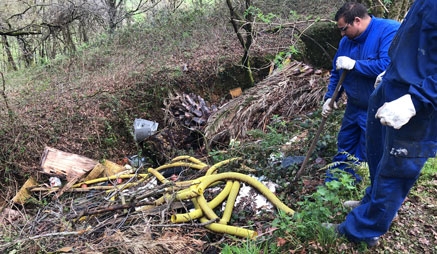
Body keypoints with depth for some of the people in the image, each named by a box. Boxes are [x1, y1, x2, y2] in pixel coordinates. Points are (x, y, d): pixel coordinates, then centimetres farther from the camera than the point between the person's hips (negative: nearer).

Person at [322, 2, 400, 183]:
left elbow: (388, 66, -34)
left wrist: (354, 64, -25)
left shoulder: (390, 31, -20)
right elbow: (336, 72, 13)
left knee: (366, 157, 5)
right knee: (344, 149, 19)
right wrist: (330, 97, 2)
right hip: (354, 107, 7)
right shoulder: (346, 40, 3)